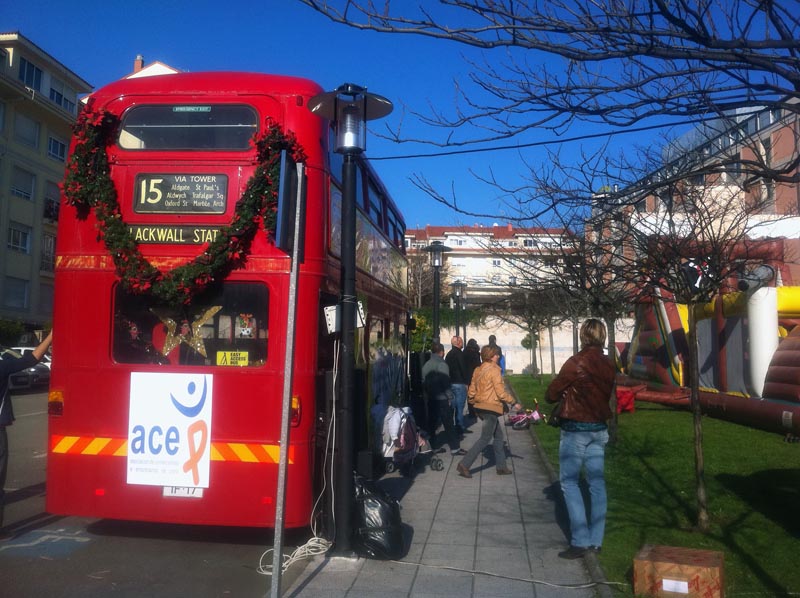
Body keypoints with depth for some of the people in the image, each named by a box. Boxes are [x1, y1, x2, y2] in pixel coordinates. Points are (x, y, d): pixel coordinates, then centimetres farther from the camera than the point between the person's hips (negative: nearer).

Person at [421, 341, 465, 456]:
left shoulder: (426, 365, 7)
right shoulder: (442, 365, -14)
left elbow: (424, 381, 11)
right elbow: (445, 383, -18)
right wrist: (449, 397, -11)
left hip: (431, 399, 6)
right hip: (442, 399, -6)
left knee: (431, 423, 13)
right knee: (448, 424, -1)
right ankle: (454, 447, 3)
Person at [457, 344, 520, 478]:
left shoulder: (478, 370, 10)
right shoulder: (494, 370, -14)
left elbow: (471, 391, 11)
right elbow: (501, 392, -16)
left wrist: (474, 402, 24)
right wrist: (513, 403, -7)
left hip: (480, 407, 9)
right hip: (491, 407, -9)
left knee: (498, 435, 17)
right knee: (485, 438, -3)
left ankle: (501, 466, 22)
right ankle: (464, 464, -7)